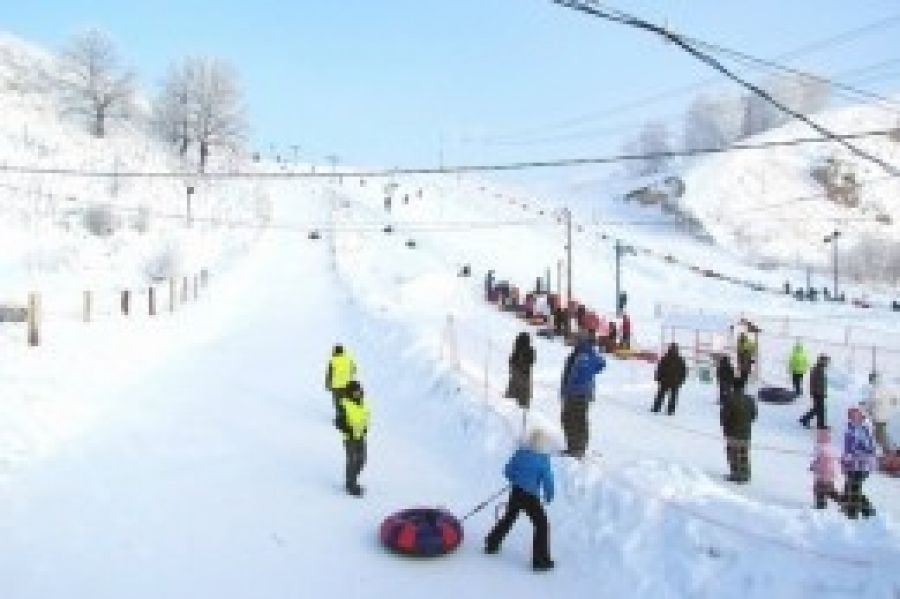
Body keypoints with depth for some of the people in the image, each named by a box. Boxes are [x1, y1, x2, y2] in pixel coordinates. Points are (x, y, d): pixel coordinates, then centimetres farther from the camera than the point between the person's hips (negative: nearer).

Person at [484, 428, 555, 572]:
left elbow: (507, 471, 6)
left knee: (508, 518, 25)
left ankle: (492, 544, 37)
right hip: (530, 496, -5)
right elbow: (548, 479, -11)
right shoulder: (543, 459, -13)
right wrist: (549, 495, 7)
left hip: (515, 493, 6)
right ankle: (540, 560, 3)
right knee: (542, 525, 5)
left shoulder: (520, 453, -1)